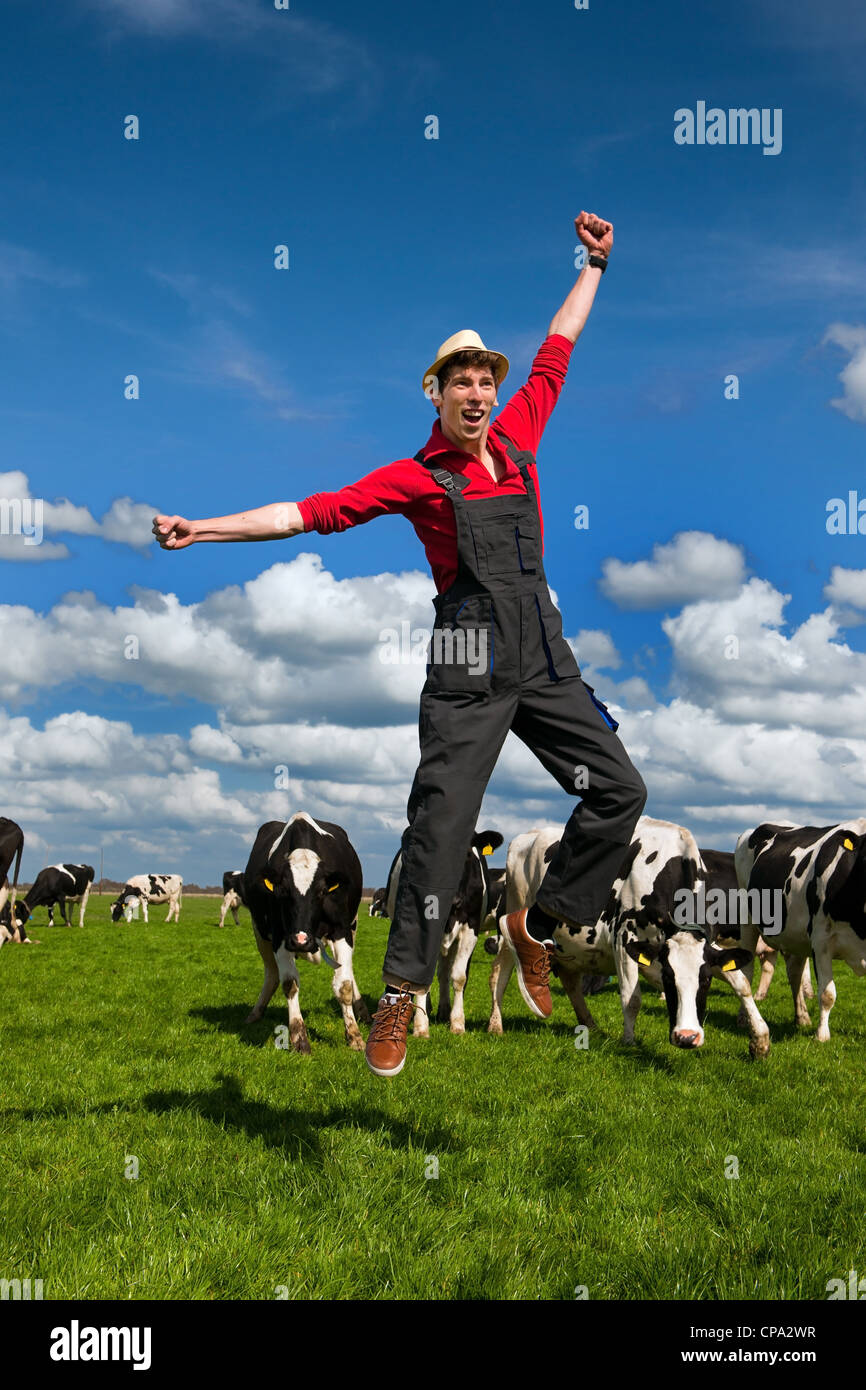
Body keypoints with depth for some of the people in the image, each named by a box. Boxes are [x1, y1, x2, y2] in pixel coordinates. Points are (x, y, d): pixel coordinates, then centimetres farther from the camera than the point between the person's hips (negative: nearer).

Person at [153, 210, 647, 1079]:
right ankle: (400, 994, 3)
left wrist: (594, 265, 32)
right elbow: (313, 511, -7)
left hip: (543, 654, 6)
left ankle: (537, 927, 19)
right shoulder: (417, 476, -2)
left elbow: (557, 349, 23)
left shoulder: (518, 436, 11)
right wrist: (207, 528, -14)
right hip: (468, 665, -5)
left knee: (618, 791, 4)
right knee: (440, 823, -7)